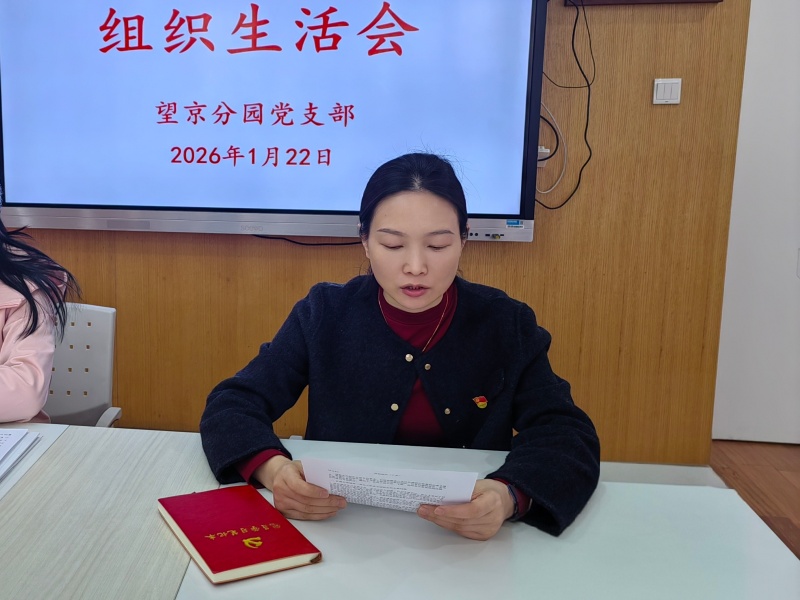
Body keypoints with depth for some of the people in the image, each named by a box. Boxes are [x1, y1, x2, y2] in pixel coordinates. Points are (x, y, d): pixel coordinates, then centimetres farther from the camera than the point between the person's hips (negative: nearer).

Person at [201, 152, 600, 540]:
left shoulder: (507, 323, -4)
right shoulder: (325, 313, -4)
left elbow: (569, 437, -11)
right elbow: (231, 405, -6)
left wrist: (510, 496, -33)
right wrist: (274, 469, -28)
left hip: (469, 543, 1)